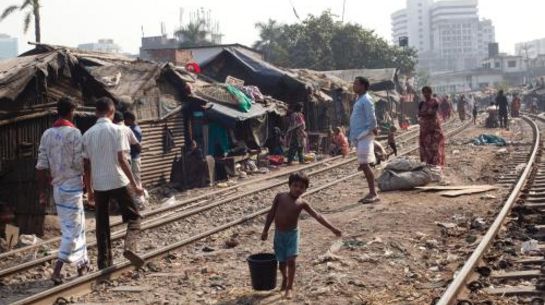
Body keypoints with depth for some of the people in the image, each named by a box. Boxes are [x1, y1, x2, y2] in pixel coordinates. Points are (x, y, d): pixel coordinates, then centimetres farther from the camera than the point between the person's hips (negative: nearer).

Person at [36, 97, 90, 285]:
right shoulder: (74, 133, -13)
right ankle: (57, 271, -9)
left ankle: (82, 265, 27)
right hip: (72, 187, -7)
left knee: (77, 227, 18)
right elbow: (78, 164, -16)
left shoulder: (47, 134, 4)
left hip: (58, 187, 7)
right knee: (72, 230, -2)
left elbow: (42, 166, 3)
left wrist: (42, 193, 7)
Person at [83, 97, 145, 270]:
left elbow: (86, 164, 7)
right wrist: (134, 184, -8)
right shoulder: (115, 130, -8)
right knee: (133, 217, 8)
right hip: (117, 181, -4)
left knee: (102, 224, 12)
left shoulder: (88, 134, 6)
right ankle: (129, 247, -16)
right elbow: (121, 160, -12)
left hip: (98, 184, 4)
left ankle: (104, 262, 14)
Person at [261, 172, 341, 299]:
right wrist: (265, 230, 4)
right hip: (279, 234, 1)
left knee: (291, 260, -12)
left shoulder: (302, 203, -6)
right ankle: (285, 278, 40)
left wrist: (332, 228, -12)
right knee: (282, 261, 7)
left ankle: (289, 287, 2)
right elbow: (272, 213, 3)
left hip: (292, 234, -1)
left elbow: (317, 216, -7)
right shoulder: (280, 197, -5)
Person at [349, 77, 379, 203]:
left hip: (364, 138, -9)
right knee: (364, 165, 9)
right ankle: (371, 193, 14)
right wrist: (355, 137, 14)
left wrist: (361, 136, -14)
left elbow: (372, 120, -18)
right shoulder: (360, 100, 17)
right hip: (359, 138, 9)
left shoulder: (366, 100, -12)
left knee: (365, 165, -10)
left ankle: (373, 194, -6)